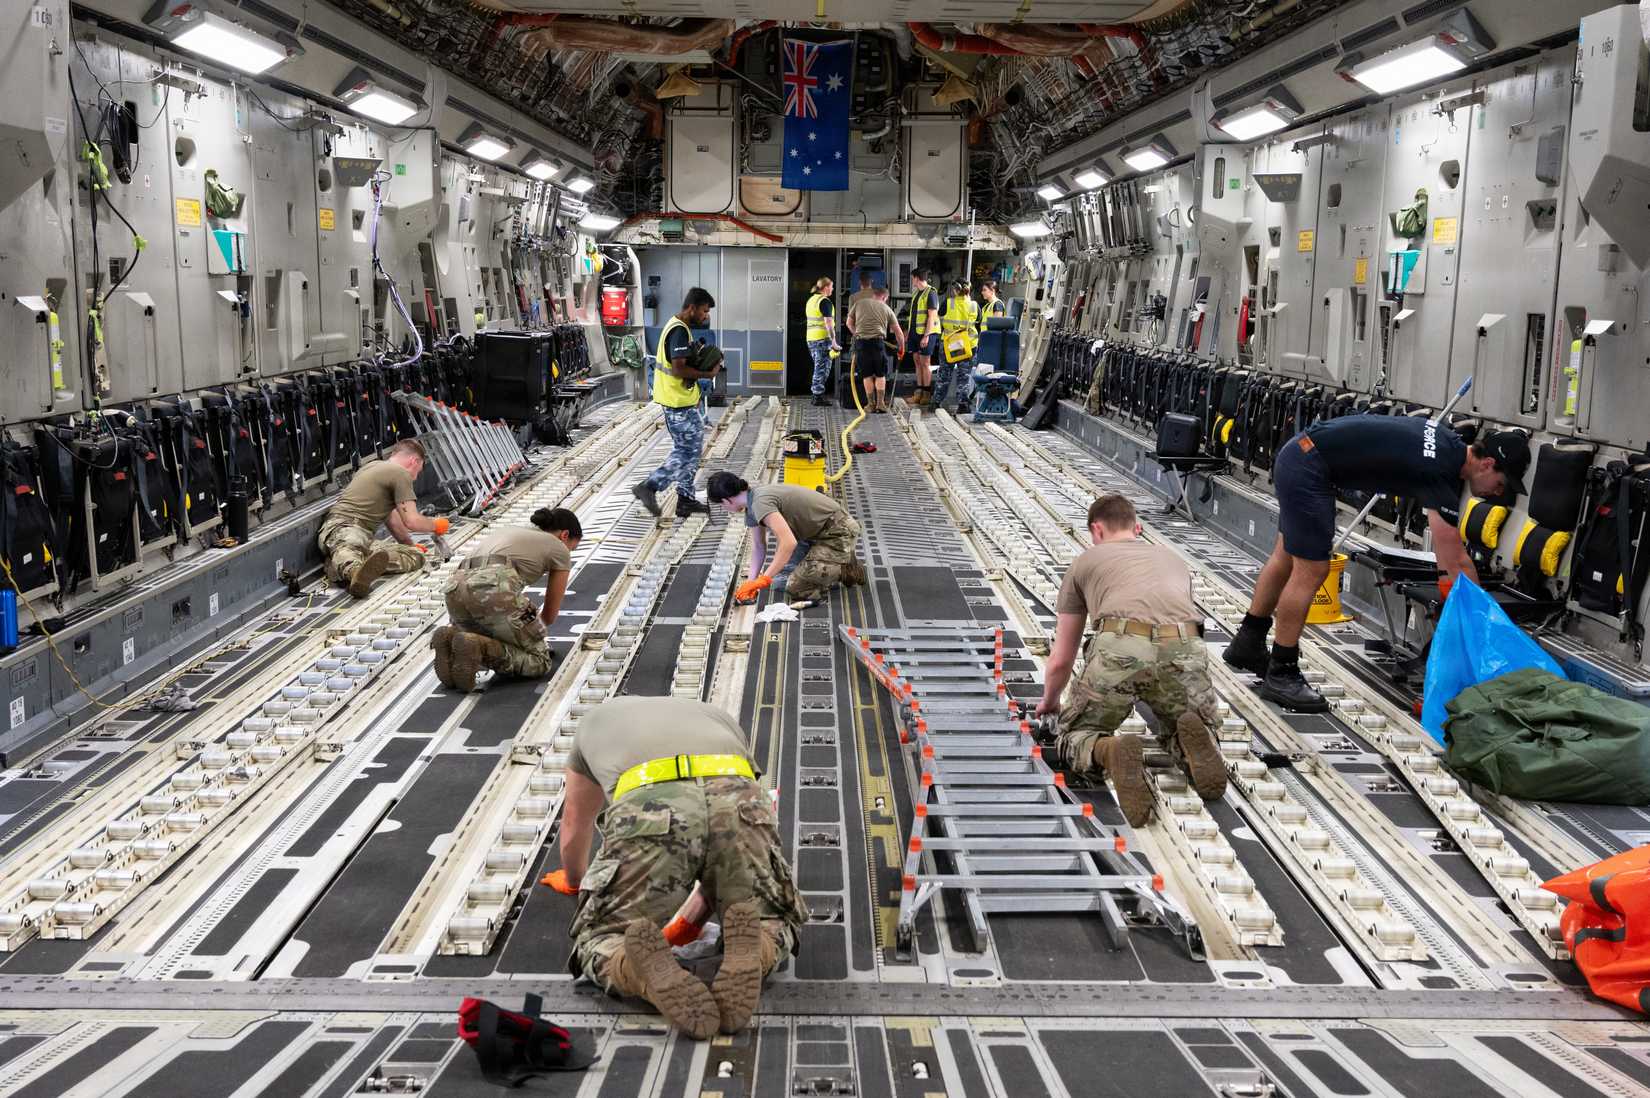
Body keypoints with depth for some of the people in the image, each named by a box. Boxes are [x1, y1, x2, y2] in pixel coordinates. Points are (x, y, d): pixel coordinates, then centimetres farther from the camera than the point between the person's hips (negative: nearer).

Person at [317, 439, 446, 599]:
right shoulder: (400, 473, 0)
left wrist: (410, 545, 43)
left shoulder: (373, 466, 29)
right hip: (345, 530, -9)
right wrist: (436, 525, 15)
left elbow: (390, 515, 37)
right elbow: (412, 521, -5)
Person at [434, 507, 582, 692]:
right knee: (540, 661, 7)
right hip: (495, 589, -7)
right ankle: (478, 647, -18)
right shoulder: (559, 549, 21)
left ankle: (452, 638, -4)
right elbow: (550, 614, 28)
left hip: (456, 589, 7)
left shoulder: (512, 531, 39)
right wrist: (533, 630, 49)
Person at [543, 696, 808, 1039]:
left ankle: (653, 972, -16)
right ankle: (747, 957, -10)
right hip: (736, 805, 2)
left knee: (602, 942, 19)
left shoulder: (595, 720, 43)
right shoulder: (720, 718, 44)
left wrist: (573, 878, 75)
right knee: (770, 924, 26)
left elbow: (575, 822, 55)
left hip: (651, 816, -1)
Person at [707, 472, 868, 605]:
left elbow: (789, 543, -33)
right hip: (821, 531, 10)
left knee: (796, 588, -16)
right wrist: (751, 582, 1)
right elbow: (758, 546, 13)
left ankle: (847, 570, 1)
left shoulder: (761, 503, -26)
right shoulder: (751, 505, 6)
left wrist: (764, 579, -29)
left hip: (839, 532, -10)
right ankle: (841, 558, 23)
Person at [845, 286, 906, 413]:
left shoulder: (859, 303, 15)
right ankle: (880, 403, 5)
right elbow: (899, 332, 18)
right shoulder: (886, 309, 15)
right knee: (880, 374, 11)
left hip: (861, 341, 1)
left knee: (867, 375, 9)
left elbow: (849, 323, 20)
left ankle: (871, 404, 10)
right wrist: (901, 348, 32)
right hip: (877, 341, -1)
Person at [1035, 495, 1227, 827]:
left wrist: (1049, 702, 57)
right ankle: (1192, 743, -10)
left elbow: (1061, 660, 36)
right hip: (1183, 649, 2)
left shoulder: (1085, 562, 31)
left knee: (1077, 736, 18)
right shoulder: (1173, 558, 39)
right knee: (1190, 733, 27)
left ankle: (1110, 751, -17)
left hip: (1119, 647, -2)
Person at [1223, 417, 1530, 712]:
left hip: (1298, 454, 10)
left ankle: (1246, 645, 32)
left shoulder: (1450, 444, 8)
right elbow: (1456, 563, -15)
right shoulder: (1441, 473, -19)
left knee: (1286, 559, 19)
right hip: (1308, 467, -10)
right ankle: (1280, 675, 1)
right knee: (1311, 572, -7)